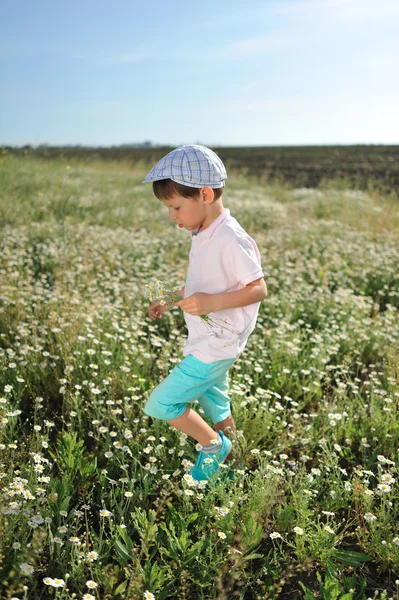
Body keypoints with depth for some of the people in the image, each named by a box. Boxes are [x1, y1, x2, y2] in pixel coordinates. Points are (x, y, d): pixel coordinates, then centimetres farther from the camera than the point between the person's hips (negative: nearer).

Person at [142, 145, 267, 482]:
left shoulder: (231, 239, -23)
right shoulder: (203, 235, 6)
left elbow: (259, 289, -21)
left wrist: (212, 302, -31)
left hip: (216, 347, -9)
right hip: (207, 342, 9)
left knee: (161, 404, -6)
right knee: (214, 405, 21)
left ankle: (213, 445, 13)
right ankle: (229, 460, 39)